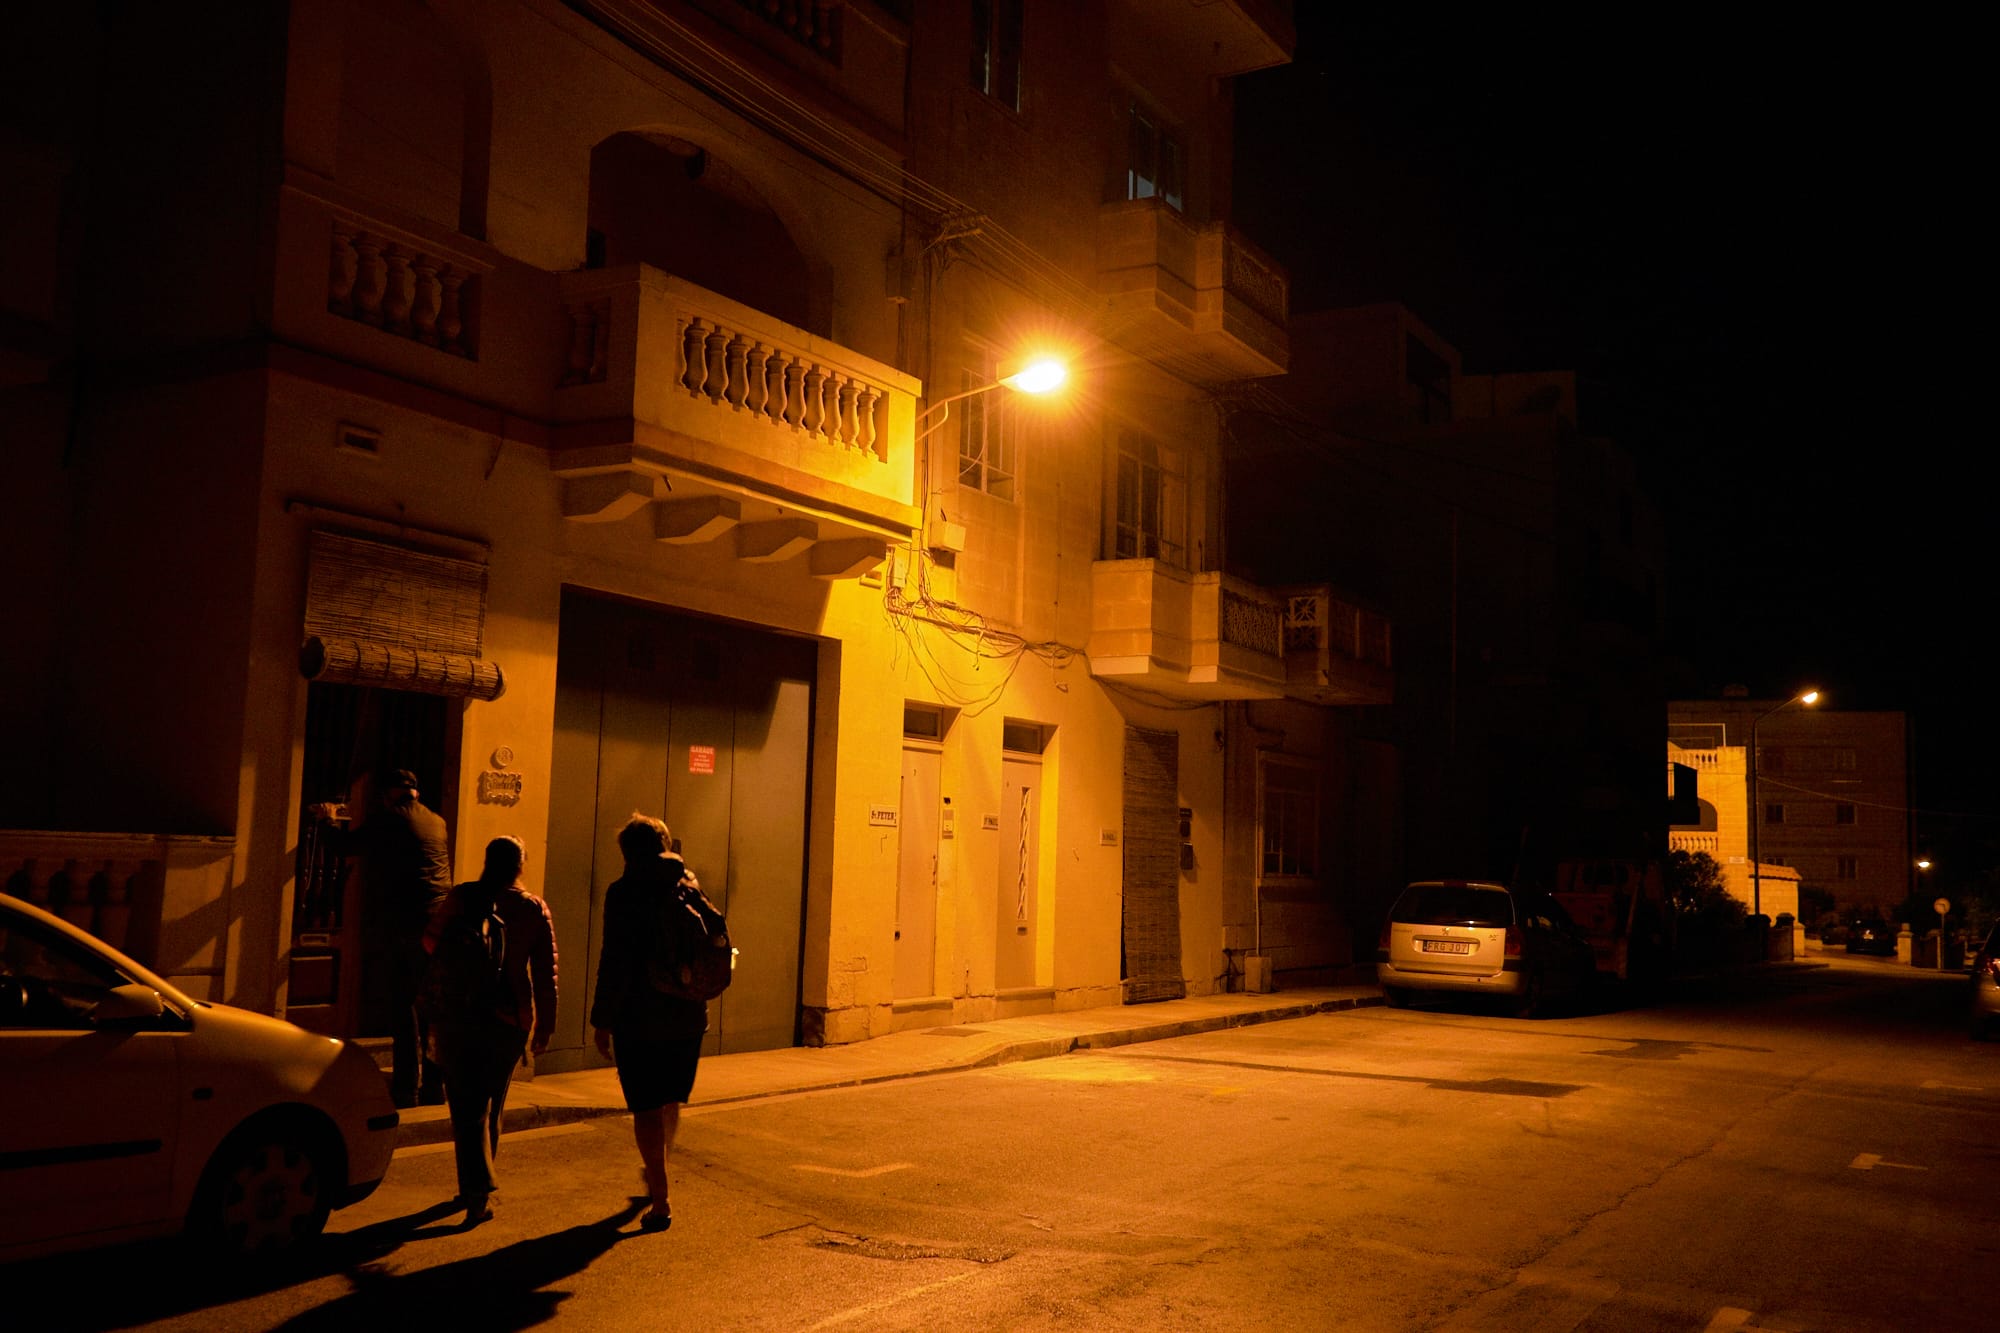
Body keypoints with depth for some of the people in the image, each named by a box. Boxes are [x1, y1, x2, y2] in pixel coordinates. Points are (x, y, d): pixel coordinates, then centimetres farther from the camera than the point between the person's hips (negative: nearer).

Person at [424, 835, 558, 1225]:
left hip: (456, 1016, -1)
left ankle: (479, 1192, -14)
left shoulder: (461, 897, -3)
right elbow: (545, 973, 0)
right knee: (491, 1106, 16)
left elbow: (431, 941, 11)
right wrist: (545, 1024, 5)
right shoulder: (534, 908, 0)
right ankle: (474, 1187, 27)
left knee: (466, 1106, -1)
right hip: (509, 1019, 1)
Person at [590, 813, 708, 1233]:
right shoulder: (690, 886, 6)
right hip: (688, 1016, 6)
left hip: (639, 1019, -5)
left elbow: (615, 961, -16)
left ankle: (661, 1201, -2)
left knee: (647, 1108, 1)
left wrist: (603, 1019, -11)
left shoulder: (624, 892, -11)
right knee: (672, 1101, 22)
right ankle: (656, 1173, 41)